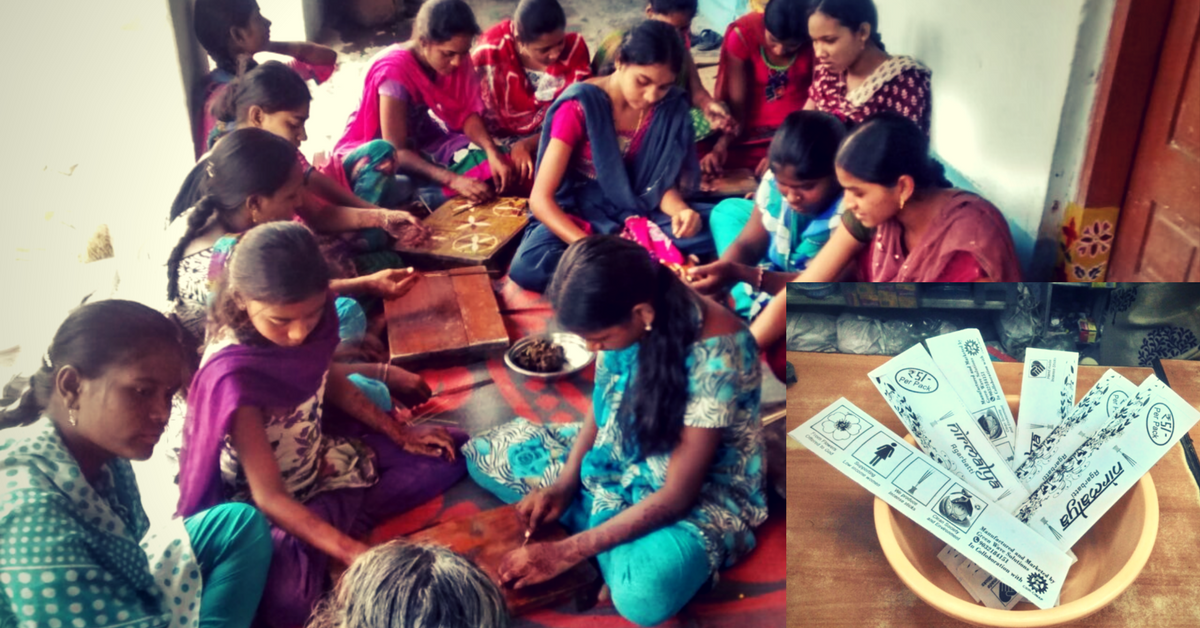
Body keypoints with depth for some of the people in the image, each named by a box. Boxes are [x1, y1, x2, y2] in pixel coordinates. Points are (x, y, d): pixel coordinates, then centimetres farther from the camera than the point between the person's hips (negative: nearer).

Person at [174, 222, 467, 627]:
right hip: (272, 507, -7)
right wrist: (356, 553, -41)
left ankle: (338, 521, -5)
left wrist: (399, 433, 8)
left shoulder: (309, 317, -15)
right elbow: (270, 497, -31)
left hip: (321, 455, 7)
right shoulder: (231, 375, -32)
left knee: (443, 459, 4)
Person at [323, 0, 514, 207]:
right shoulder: (394, 70, -29)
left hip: (424, 142, 6)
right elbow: (397, 150, -30)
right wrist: (452, 180, -41)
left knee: (485, 159, -22)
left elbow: (468, 114, -10)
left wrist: (492, 151, -31)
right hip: (381, 148, -6)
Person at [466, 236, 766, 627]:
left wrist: (567, 553, -27)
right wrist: (564, 483, -10)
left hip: (701, 492, -7)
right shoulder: (627, 321, -14)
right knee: (485, 454, 2)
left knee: (642, 595, -38)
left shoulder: (716, 354, -33)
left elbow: (676, 495, -28)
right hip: (617, 457, 7)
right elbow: (601, 407, 5)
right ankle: (607, 529, -5)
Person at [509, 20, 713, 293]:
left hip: (635, 215, 3)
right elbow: (540, 198, -22)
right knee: (527, 267, -34)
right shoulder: (579, 106, -19)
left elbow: (663, 183, 0)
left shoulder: (671, 108, -7)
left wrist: (681, 211, -25)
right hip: (577, 215, -3)